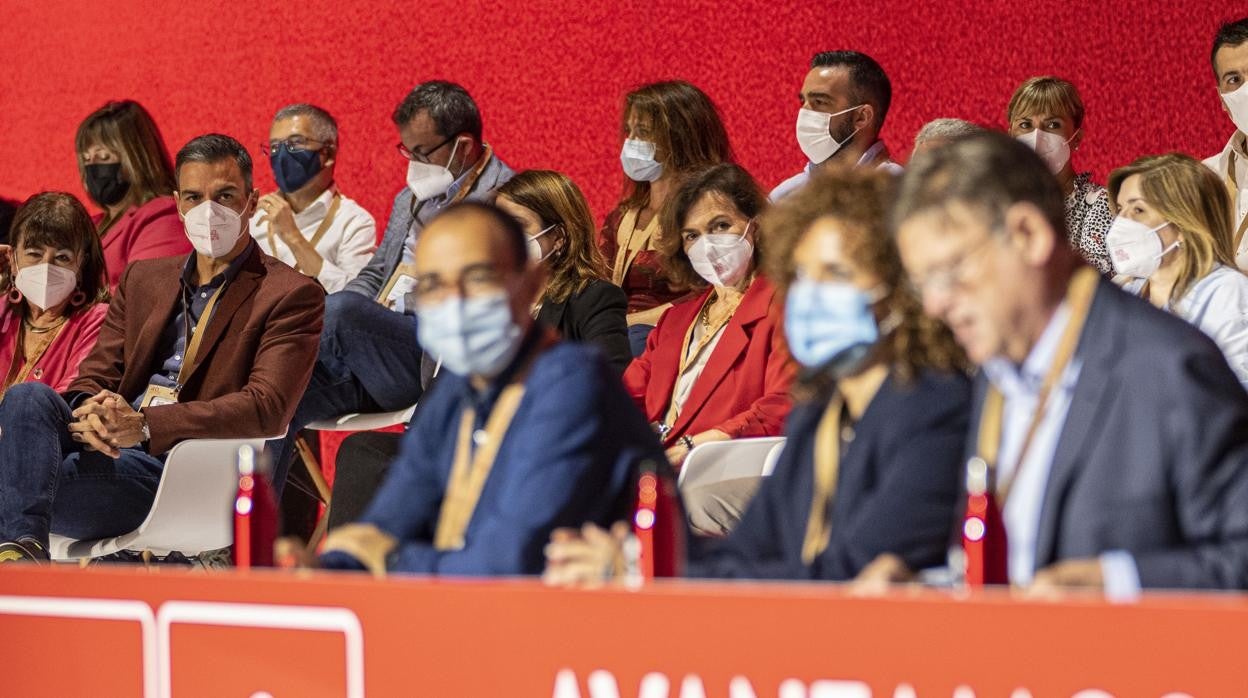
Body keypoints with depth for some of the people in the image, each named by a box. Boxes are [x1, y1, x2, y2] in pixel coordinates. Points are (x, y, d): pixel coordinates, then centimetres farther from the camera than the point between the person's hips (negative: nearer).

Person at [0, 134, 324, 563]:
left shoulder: (292, 295, 4)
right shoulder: (144, 278, 25)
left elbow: (267, 407, -10)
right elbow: (94, 377, 17)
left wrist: (145, 425, -22)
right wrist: (90, 413, -13)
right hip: (106, 448, 6)